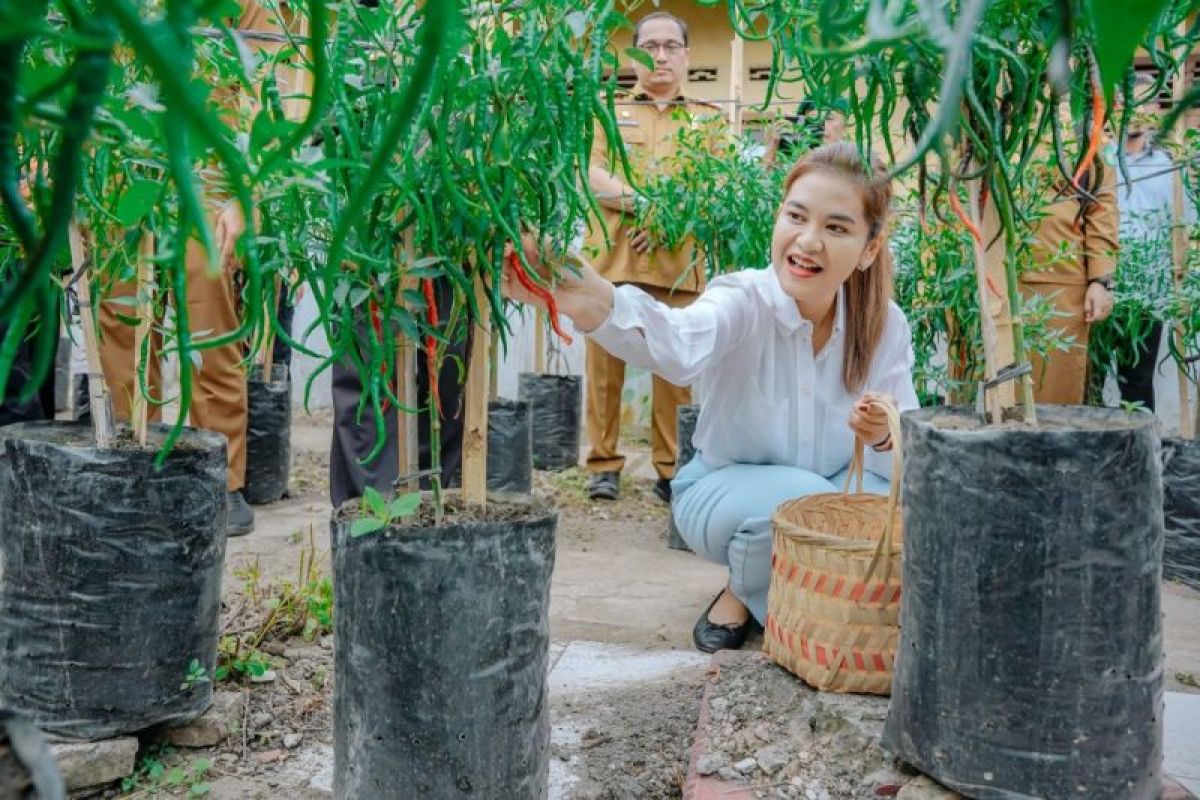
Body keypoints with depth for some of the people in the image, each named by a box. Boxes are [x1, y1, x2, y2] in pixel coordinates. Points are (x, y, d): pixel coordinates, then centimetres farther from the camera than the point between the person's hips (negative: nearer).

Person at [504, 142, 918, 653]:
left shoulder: (885, 325, -12)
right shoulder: (743, 301, -24)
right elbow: (681, 345, -49)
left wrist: (885, 436, -38)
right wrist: (591, 302, -71)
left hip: (837, 487, 4)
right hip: (725, 493, -3)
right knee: (803, 500, -34)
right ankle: (744, 593, 0)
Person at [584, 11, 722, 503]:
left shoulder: (708, 119, 16)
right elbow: (591, 174, 1)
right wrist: (643, 201, -15)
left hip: (678, 261, 0)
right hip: (612, 255, 0)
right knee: (605, 362, 1)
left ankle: (671, 469, 9)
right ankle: (603, 463, 11)